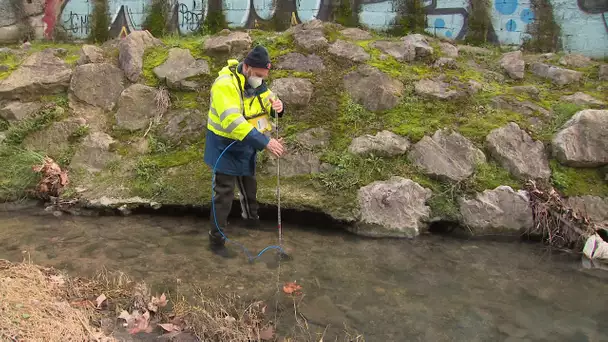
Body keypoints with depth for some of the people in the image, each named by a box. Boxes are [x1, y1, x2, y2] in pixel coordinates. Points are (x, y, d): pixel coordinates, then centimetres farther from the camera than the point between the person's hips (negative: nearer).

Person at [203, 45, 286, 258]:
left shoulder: (257, 82, -5)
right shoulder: (225, 84, -31)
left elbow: (268, 104, 6)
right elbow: (233, 122, -40)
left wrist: (277, 107, -22)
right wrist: (265, 142, -45)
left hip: (247, 145, 8)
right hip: (225, 146, -8)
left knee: (249, 185, 25)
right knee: (224, 193, -3)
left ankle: (251, 219, 50)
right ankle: (216, 241, 10)